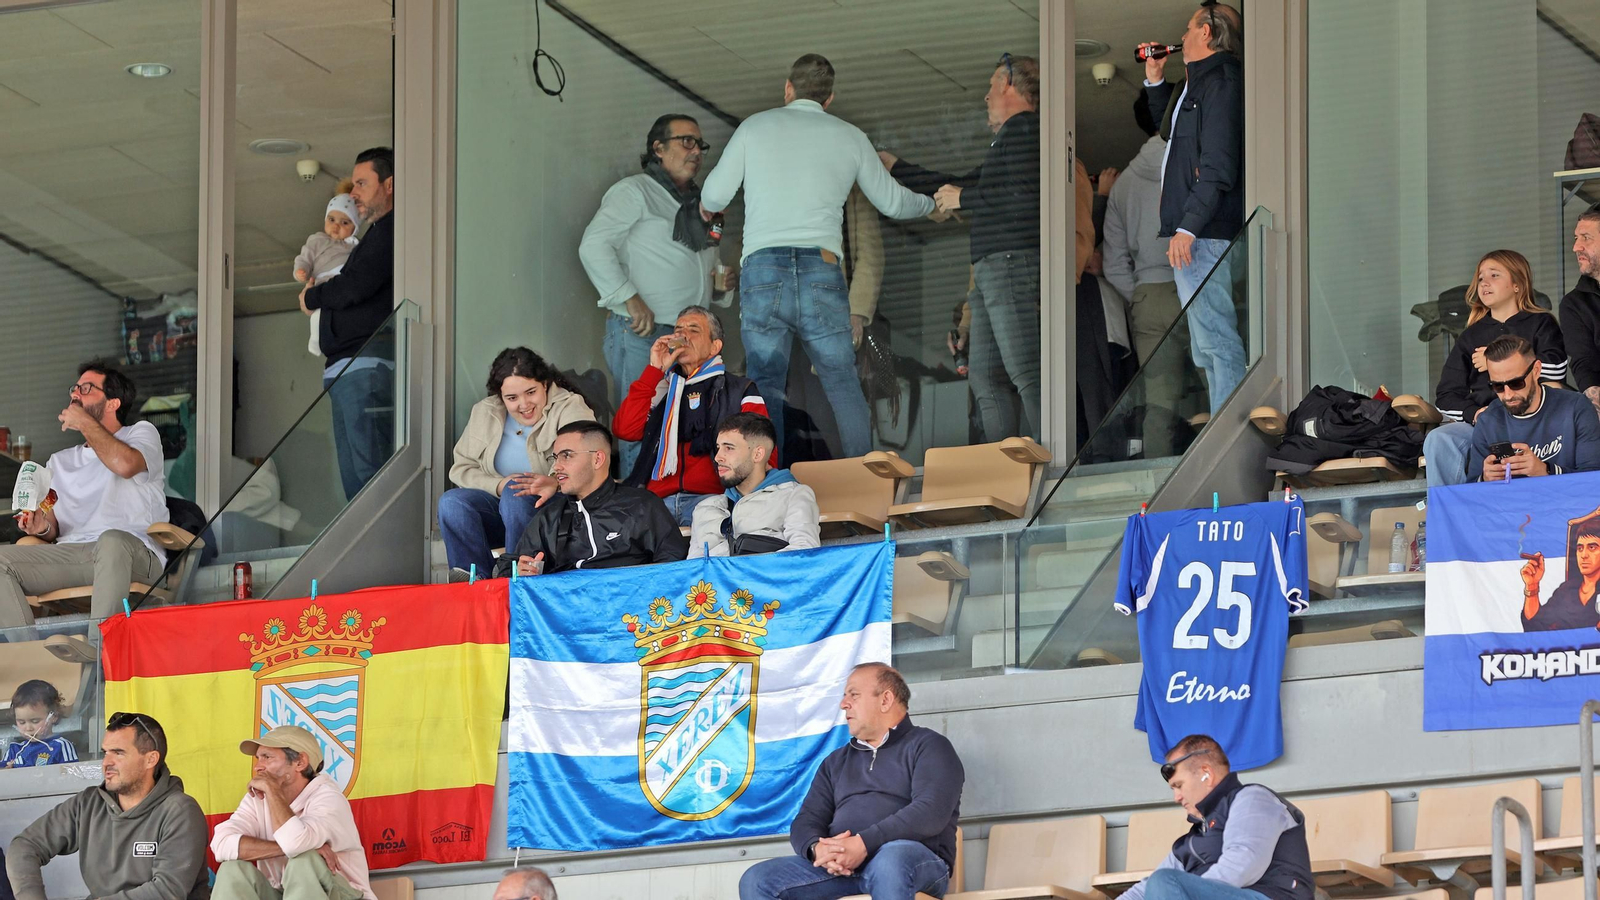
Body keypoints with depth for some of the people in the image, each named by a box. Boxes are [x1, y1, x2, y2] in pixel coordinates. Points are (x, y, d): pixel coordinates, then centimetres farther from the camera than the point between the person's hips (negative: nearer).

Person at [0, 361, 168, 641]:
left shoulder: (142, 433, 15)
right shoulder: (60, 461, 31)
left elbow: (126, 464, -11)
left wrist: (85, 423, 2)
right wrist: (43, 528, -3)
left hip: (135, 554, -5)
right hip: (70, 553, 5)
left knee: (112, 541, -42)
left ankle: (99, 648, -49)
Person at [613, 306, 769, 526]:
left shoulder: (739, 391, 20)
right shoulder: (661, 388, 28)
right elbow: (625, 430, 10)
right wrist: (655, 370, 10)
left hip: (710, 497, -3)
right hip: (659, 498, 3)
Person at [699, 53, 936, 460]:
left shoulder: (756, 127, 11)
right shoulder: (850, 137, 14)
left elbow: (714, 195, 13)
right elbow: (892, 202, 24)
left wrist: (707, 207, 38)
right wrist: (931, 204, 46)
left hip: (762, 265, 0)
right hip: (822, 268, 0)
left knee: (765, 385, 1)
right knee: (843, 384, 4)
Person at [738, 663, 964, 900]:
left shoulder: (927, 746, 9)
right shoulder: (836, 762, 28)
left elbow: (930, 813, -9)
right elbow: (806, 821, 17)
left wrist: (864, 844, -20)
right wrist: (817, 849, -10)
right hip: (839, 868, 6)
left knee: (890, 861, -42)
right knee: (756, 881, -17)